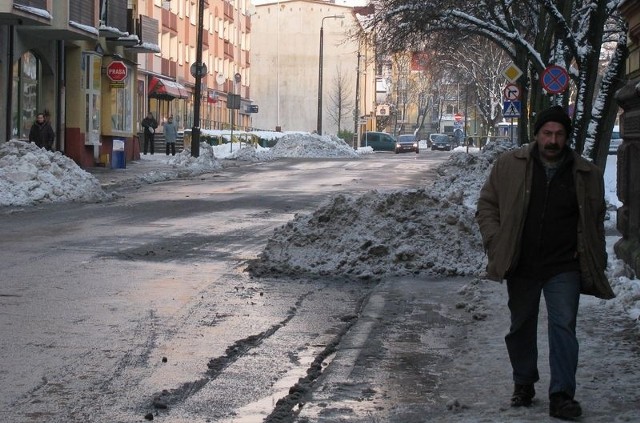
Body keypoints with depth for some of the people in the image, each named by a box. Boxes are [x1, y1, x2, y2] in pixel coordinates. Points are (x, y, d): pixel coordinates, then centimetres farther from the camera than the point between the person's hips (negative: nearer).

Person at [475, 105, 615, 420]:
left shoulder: (586, 174, 1)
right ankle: (523, 384, 31)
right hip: (521, 266, 1)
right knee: (521, 327, 14)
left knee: (563, 326, -9)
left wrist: (592, 259, 6)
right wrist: (496, 241, -6)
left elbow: (595, 220, 13)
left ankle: (561, 396, -6)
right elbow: (487, 205, 6)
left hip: (564, 268, -1)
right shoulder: (509, 165, -1)